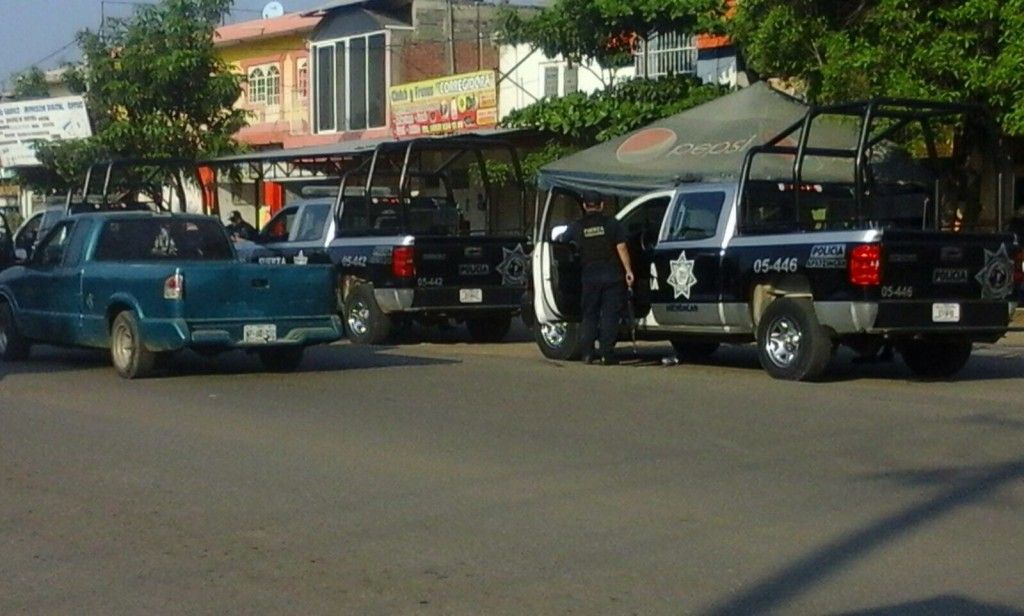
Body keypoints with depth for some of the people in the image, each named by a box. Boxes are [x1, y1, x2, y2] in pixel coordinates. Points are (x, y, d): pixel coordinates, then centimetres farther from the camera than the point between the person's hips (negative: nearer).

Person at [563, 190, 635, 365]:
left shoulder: (577, 227, 3)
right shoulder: (611, 223, -1)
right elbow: (621, 249, -5)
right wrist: (628, 271, -3)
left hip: (589, 277, 1)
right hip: (612, 276, -1)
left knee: (589, 315, 10)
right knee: (610, 315, 2)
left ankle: (587, 353, 6)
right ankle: (607, 354, -3)